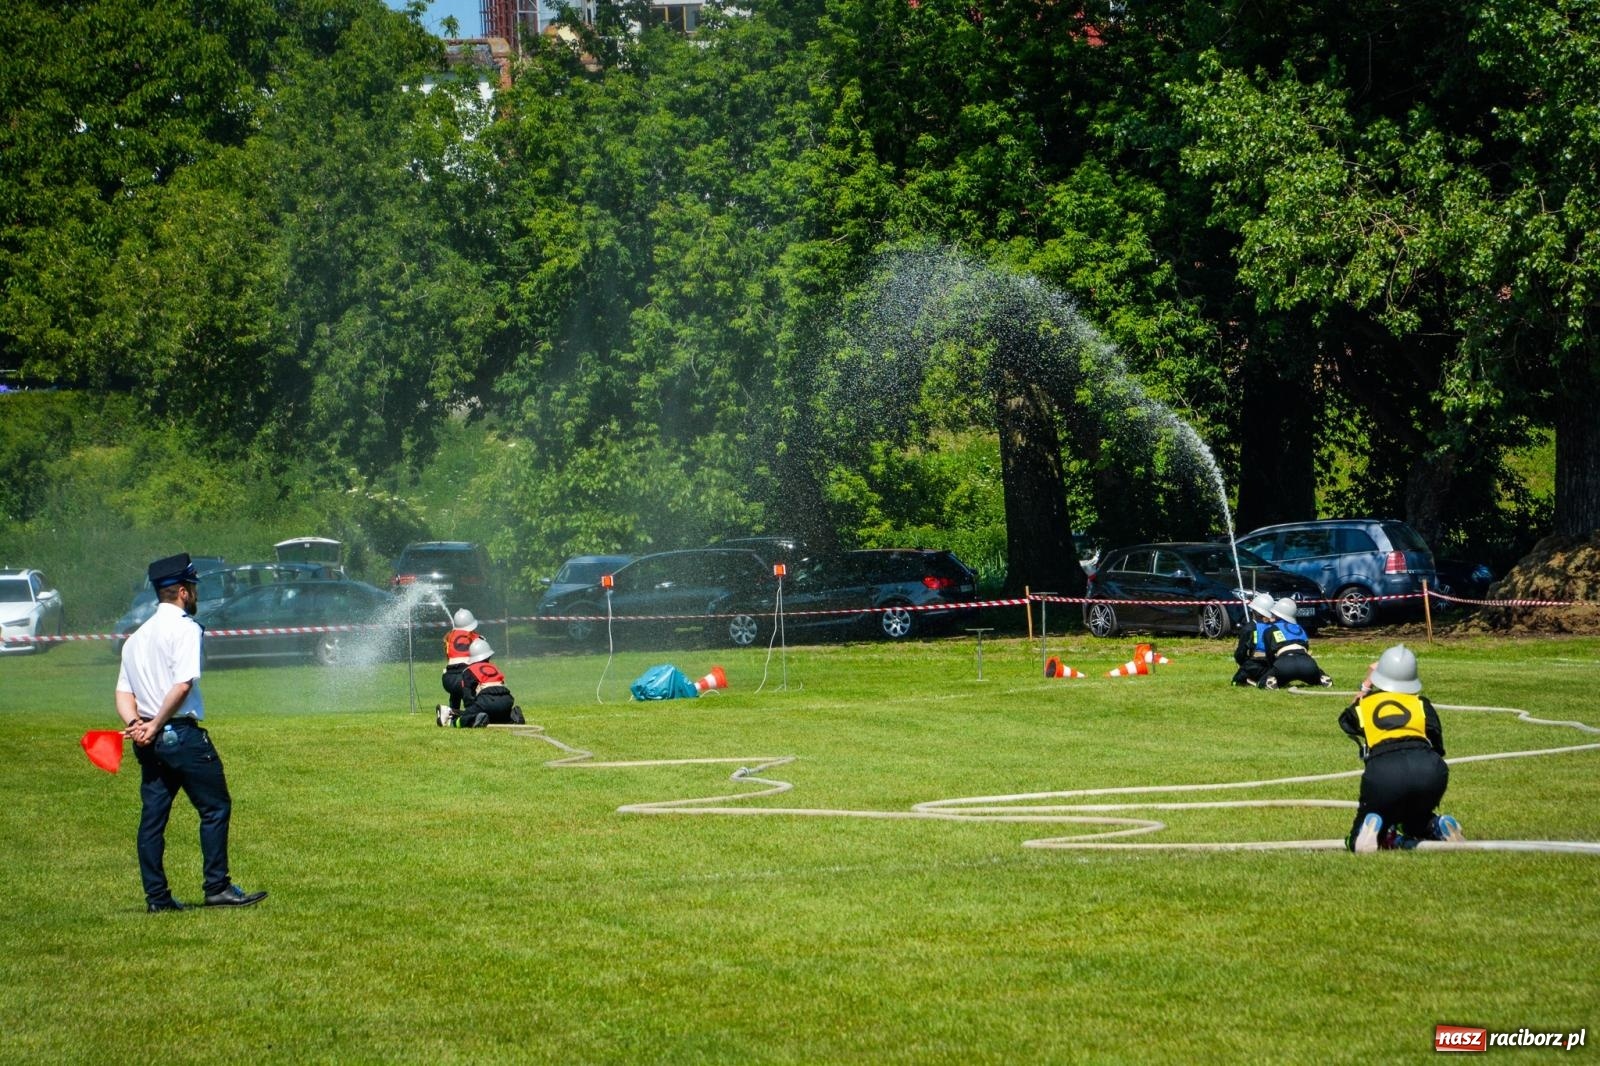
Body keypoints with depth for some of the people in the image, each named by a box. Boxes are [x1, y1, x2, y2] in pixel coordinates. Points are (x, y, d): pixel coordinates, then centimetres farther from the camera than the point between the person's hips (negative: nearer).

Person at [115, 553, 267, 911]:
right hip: (182, 734, -8)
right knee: (215, 807, -2)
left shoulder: (136, 636, 19)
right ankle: (217, 887, -4)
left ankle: (157, 896, 7)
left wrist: (135, 724, -3)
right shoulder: (184, 627, -7)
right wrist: (155, 726, -13)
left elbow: (123, 691, 12)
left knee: (153, 815, 7)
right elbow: (183, 684, -19)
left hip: (148, 742, 8)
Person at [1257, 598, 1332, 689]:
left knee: (1263, 683, 17)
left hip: (1285, 663, -3)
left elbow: (1270, 655, 16)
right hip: (1307, 663, 3)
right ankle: (1324, 679, -1)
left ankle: (1271, 681, -16)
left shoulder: (1270, 630, 19)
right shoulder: (1300, 628, 31)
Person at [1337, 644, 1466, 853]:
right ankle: (1437, 827, -1)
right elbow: (1437, 746, 18)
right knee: (1416, 825, 32)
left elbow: (1346, 719, 48)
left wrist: (1365, 687, 58)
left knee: (1358, 842, 14)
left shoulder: (1362, 706, 23)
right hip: (1428, 769, 2)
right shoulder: (1421, 703, 21)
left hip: (1382, 771, -2)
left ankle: (1373, 828, -19)